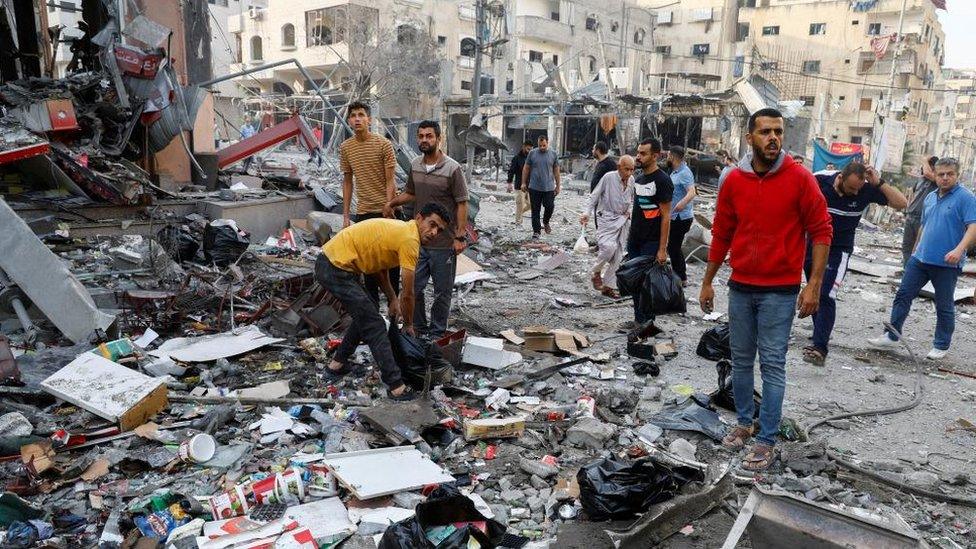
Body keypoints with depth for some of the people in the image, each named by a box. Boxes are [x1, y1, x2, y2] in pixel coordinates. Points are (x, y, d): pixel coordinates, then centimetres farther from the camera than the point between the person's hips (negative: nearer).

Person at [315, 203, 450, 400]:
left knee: (365, 313, 23)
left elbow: (382, 266, 24)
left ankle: (338, 363, 34)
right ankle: (396, 386, -4)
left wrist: (393, 300, 21)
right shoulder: (410, 240, -16)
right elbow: (408, 294, -10)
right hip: (336, 269, -10)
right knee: (374, 325, -7)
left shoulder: (400, 229, 14)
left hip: (329, 261, 10)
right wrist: (408, 325, 5)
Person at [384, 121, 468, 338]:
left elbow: (462, 204, -11)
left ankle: (437, 333, 23)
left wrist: (460, 236, -14)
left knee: (442, 292, 7)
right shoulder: (415, 165, 5)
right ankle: (418, 328, 30)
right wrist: (393, 202, 3)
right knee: (413, 287, 11)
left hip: (444, 243, -5)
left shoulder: (452, 169, -12)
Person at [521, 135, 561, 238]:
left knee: (550, 207, -2)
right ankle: (536, 230, 10)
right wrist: (524, 183, 3)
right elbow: (526, 168, 7)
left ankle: (545, 222, 28)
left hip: (549, 187, 0)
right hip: (534, 187, 0)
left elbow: (556, 171, 8)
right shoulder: (532, 153, 2)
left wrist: (558, 186, 7)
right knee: (535, 210, 2)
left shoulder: (553, 154, 4)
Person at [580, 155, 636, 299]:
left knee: (618, 255, 6)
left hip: (623, 220, 6)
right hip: (607, 218, -6)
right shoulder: (608, 177, -14)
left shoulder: (632, 180, 2)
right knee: (609, 246, -26)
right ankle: (596, 273, 0)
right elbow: (594, 196, -5)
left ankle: (608, 286, 17)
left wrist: (629, 211, 3)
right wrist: (587, 213, -12)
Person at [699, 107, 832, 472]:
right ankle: (744, 423, 29)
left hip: (780, 291, -4)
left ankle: (767, 442, 8)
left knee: (772, 365, 0)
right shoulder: (734, 181, 2)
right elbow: (721, 234, 9)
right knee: (741, 361, 13)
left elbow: (821, 231, -5)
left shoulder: (799, 178, -8)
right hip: (740, 287, 4)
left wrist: (814, 285, -12)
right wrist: (707, 283, 11)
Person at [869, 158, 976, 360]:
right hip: (920, 259, 6)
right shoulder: (930, 197, 13)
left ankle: (941, 346, 20)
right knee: (903, 295, 4)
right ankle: (892, 337, 12)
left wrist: (959, 250, -32)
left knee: (944, 306, 7)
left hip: (946, 264, -6)